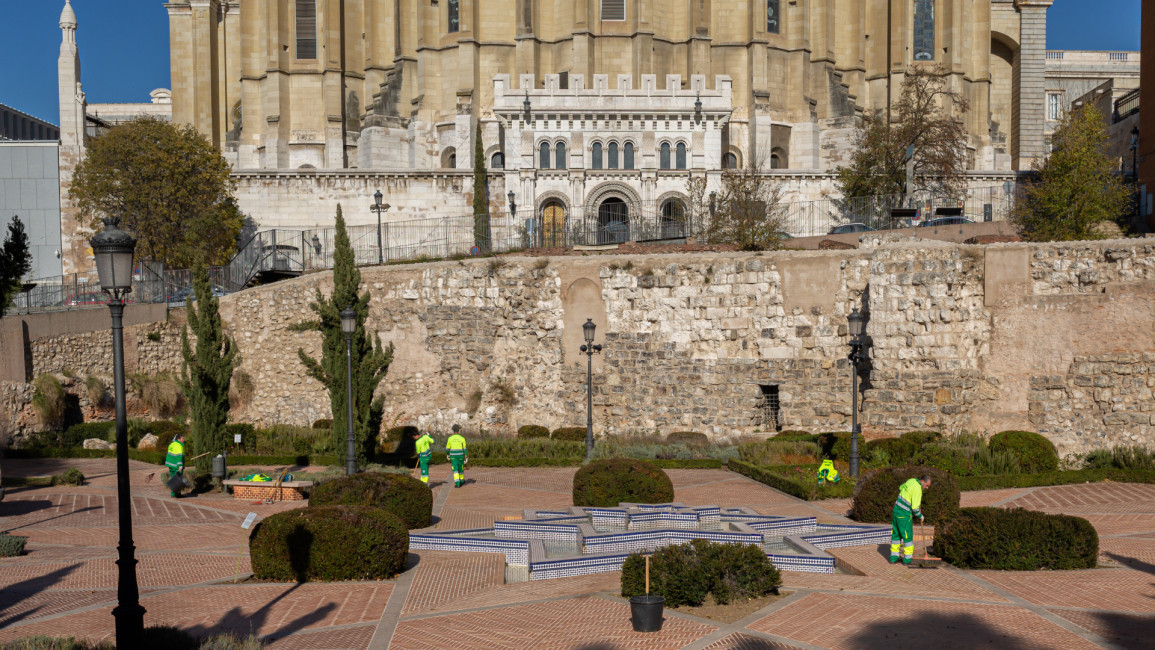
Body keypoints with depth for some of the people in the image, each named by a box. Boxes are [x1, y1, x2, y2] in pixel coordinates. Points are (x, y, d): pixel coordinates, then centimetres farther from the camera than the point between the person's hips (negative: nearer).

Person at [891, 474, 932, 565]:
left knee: (896, 534, 14)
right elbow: (915, 508, -20)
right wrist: (921, 516, -3)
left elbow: (901, 488, 27)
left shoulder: (911, 480, 6)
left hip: (896, 511, 8)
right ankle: (907, 559, 11)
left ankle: (894, 557, 18)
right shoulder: (918, 489, -20)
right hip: (904, 515, -8)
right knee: (908, 536, 4)